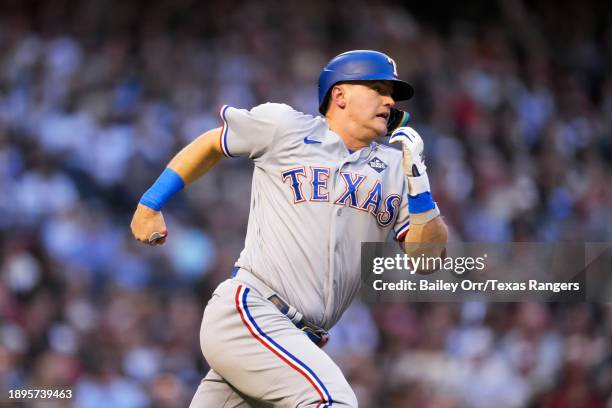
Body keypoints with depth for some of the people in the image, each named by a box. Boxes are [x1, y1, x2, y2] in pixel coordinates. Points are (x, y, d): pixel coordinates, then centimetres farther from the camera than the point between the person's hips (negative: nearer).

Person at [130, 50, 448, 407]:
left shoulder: (395, 167, 14)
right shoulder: (285, 127, 3)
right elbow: (212, 144, 18)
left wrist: (418, 178, -5)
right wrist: (150, 205, 19)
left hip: (298, 341, 6)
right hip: (244, 311, -6)